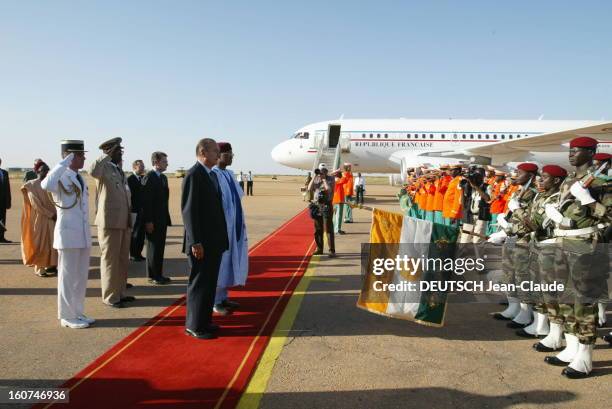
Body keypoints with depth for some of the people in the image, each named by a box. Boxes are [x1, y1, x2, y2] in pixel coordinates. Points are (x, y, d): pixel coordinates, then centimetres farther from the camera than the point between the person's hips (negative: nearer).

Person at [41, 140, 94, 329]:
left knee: (81, 276, 14)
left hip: (83, 234, 8)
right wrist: (64, 163, -26)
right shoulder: (61, 177, -10)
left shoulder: (80, 179, 15)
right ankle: (68, 316, 12)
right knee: (68, 276, 1)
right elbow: (46, 185, -35)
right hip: (68, 234, -8)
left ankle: (77, 313, 24)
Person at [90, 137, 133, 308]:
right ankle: (110, 297, 11)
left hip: (124, 222, 8)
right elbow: (92, 171, -35)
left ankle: (120, 292, 27)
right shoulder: (104, 168, -9)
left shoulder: (120, 170, 16)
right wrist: (107, 155, -24)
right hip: (110, 222, -8)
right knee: (110, 260, 1)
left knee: (123, 260, 15)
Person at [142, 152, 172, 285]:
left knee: (160, 247, 12)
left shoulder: (163, 177, 13)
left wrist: (167, 218, 11)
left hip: (162, 219, 8)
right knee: (154, 248, 1)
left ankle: (158, 274, 21)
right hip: (153, 220, -8)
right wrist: (148, 221, -19)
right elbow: (146, 200, -17)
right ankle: (153, 276, 11)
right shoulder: (149, 177, -13)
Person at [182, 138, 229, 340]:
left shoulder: (213, 175, 13)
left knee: (210, 283, 16)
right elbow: (189, 210, -19)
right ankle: (194, 325, 14)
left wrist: (222, 236, 12)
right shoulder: (194, 175, -14)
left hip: (215, 241, 9)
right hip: (202, 243, -9)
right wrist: (195, 242, -21)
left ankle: (205, 320, 28)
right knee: (199, 283, 2)